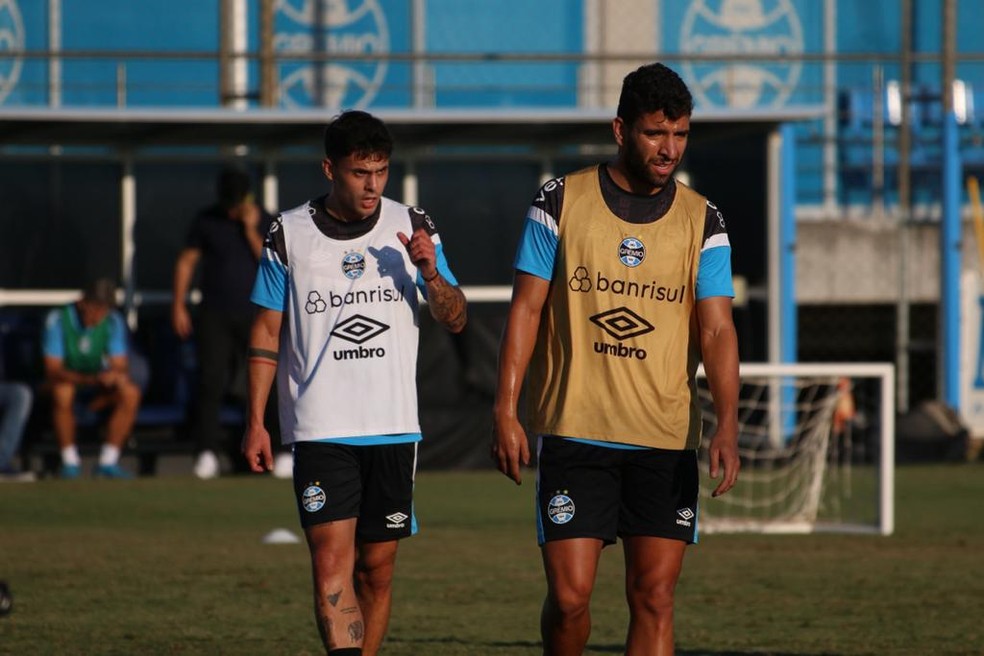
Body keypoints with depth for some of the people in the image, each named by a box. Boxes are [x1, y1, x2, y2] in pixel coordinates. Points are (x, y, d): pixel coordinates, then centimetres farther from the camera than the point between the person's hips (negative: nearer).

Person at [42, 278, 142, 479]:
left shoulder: (113, 322, -9)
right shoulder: (58, 319, -19)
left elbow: (121, 367, -13)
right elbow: (52, 370, -26)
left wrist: (117, 375, -40)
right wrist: (89, 379, -42)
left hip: (96, 394, 3)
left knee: (131, 392, -25)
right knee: (62, 391, -39)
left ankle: (108, 462, -19)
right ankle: (70, 461, -24)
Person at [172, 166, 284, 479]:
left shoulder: (267, 224, 0)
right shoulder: (207, 221, 3)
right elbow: (186, 261, 9)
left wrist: (251, 232, -15)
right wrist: (179, 306, 3)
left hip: (256, 315, -1)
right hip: (215, 315, 1)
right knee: (211, 382, -6)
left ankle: (285, 451, 0)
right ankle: (207, 451, -3)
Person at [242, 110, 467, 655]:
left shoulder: (410, 228, 5)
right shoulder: (290, 236, 1)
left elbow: (454, 321, 6)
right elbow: (266, 332, 7)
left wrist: (430, 273, -14)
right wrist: (255, 421, 3)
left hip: (393, 427, 2)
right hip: (320, 428, -2)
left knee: (377, 568, 6)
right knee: (331, 562, -14)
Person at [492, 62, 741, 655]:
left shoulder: (703, 222, 4)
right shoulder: (562, 202, 1)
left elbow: (716, 330, -1)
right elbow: (527, 309, 4)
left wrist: (727, 425, -16)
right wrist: (505, 411, -4)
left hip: (668, 443, 1)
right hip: (574, 433, -1)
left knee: (655, 595, -2)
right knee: (569, 595, -5)